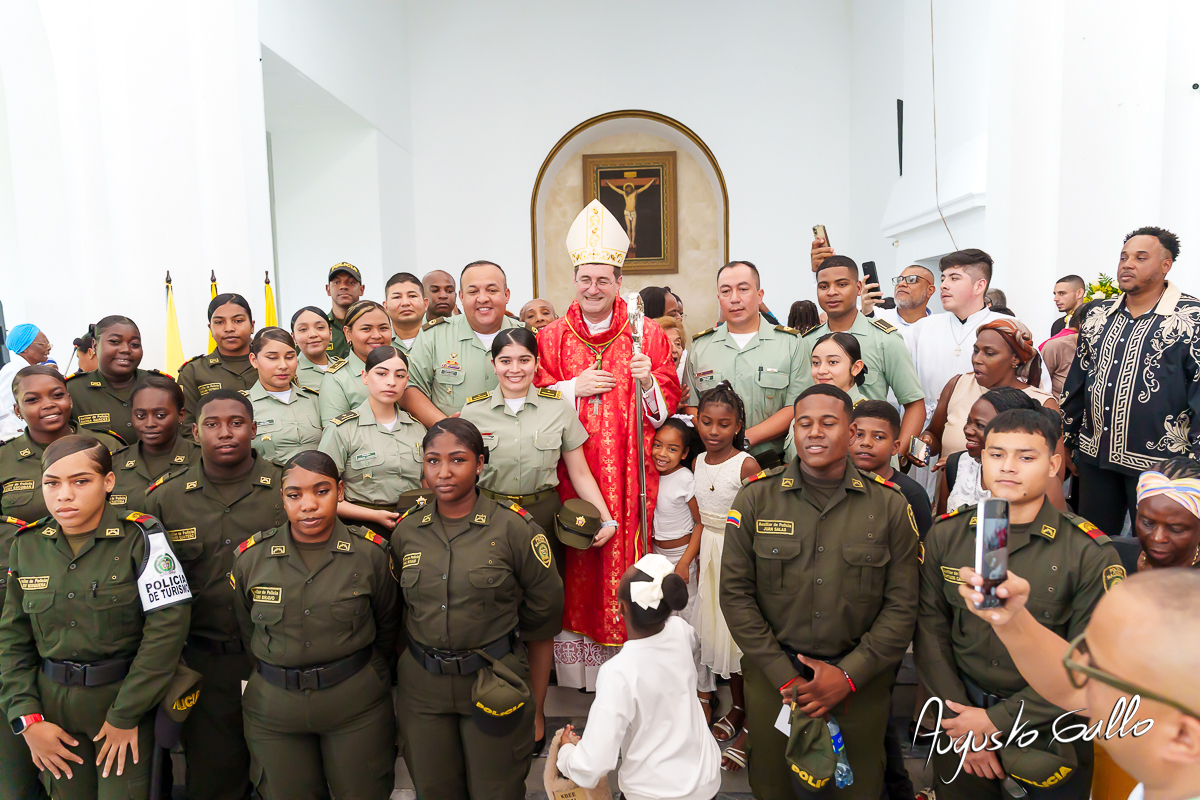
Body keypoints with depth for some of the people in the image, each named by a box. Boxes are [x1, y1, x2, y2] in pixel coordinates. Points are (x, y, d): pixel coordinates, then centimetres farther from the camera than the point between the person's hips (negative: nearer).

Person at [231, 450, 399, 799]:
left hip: (357, 706, -1)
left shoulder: (371, 552, -9)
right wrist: (276, 677, 12)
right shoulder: (251, 557, -6)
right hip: (273, 707, 1)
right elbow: (246, 633, 9)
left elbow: (387, 627, 5)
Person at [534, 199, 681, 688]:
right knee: (575, 566, 3)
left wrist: (648, 382, -16)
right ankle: (574, 673, 18)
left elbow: (668, 405, 4)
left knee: (625, 555, 0)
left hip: (628, 472, -1)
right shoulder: (551, 337, 8)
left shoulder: (647, 334, 5)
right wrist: (575, 387, -7)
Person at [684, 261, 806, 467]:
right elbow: (691, 406, 13)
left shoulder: (790, 343, 8)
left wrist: (745, 439, -11)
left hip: (771, 465, -1)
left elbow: (796, 409, -1)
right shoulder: (700, 345, 15)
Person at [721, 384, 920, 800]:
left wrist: (850, 674, -11)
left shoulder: (889, 504, -5)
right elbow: (736, 594, -7)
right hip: (772, 676, 0)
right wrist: (785, 677, -9)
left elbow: (901, 605, -4)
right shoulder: (756, 496, -7)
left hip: (860, 681, 1)